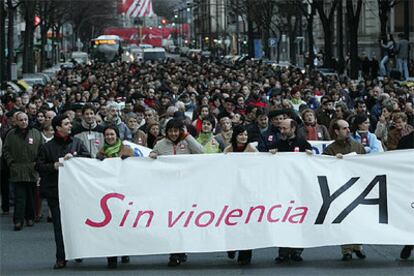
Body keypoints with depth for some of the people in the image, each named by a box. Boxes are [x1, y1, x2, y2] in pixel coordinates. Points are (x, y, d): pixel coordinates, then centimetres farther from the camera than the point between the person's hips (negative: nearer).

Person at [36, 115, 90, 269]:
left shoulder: (76, 143, 11)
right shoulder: (47, 147, 6)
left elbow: (88, 157, 3)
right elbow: (39, 166, 2)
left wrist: (74, 156, -11)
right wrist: (53, 166, -13)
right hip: (55, 191, -1)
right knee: (59, 225, -2)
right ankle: (61, 258, 1)